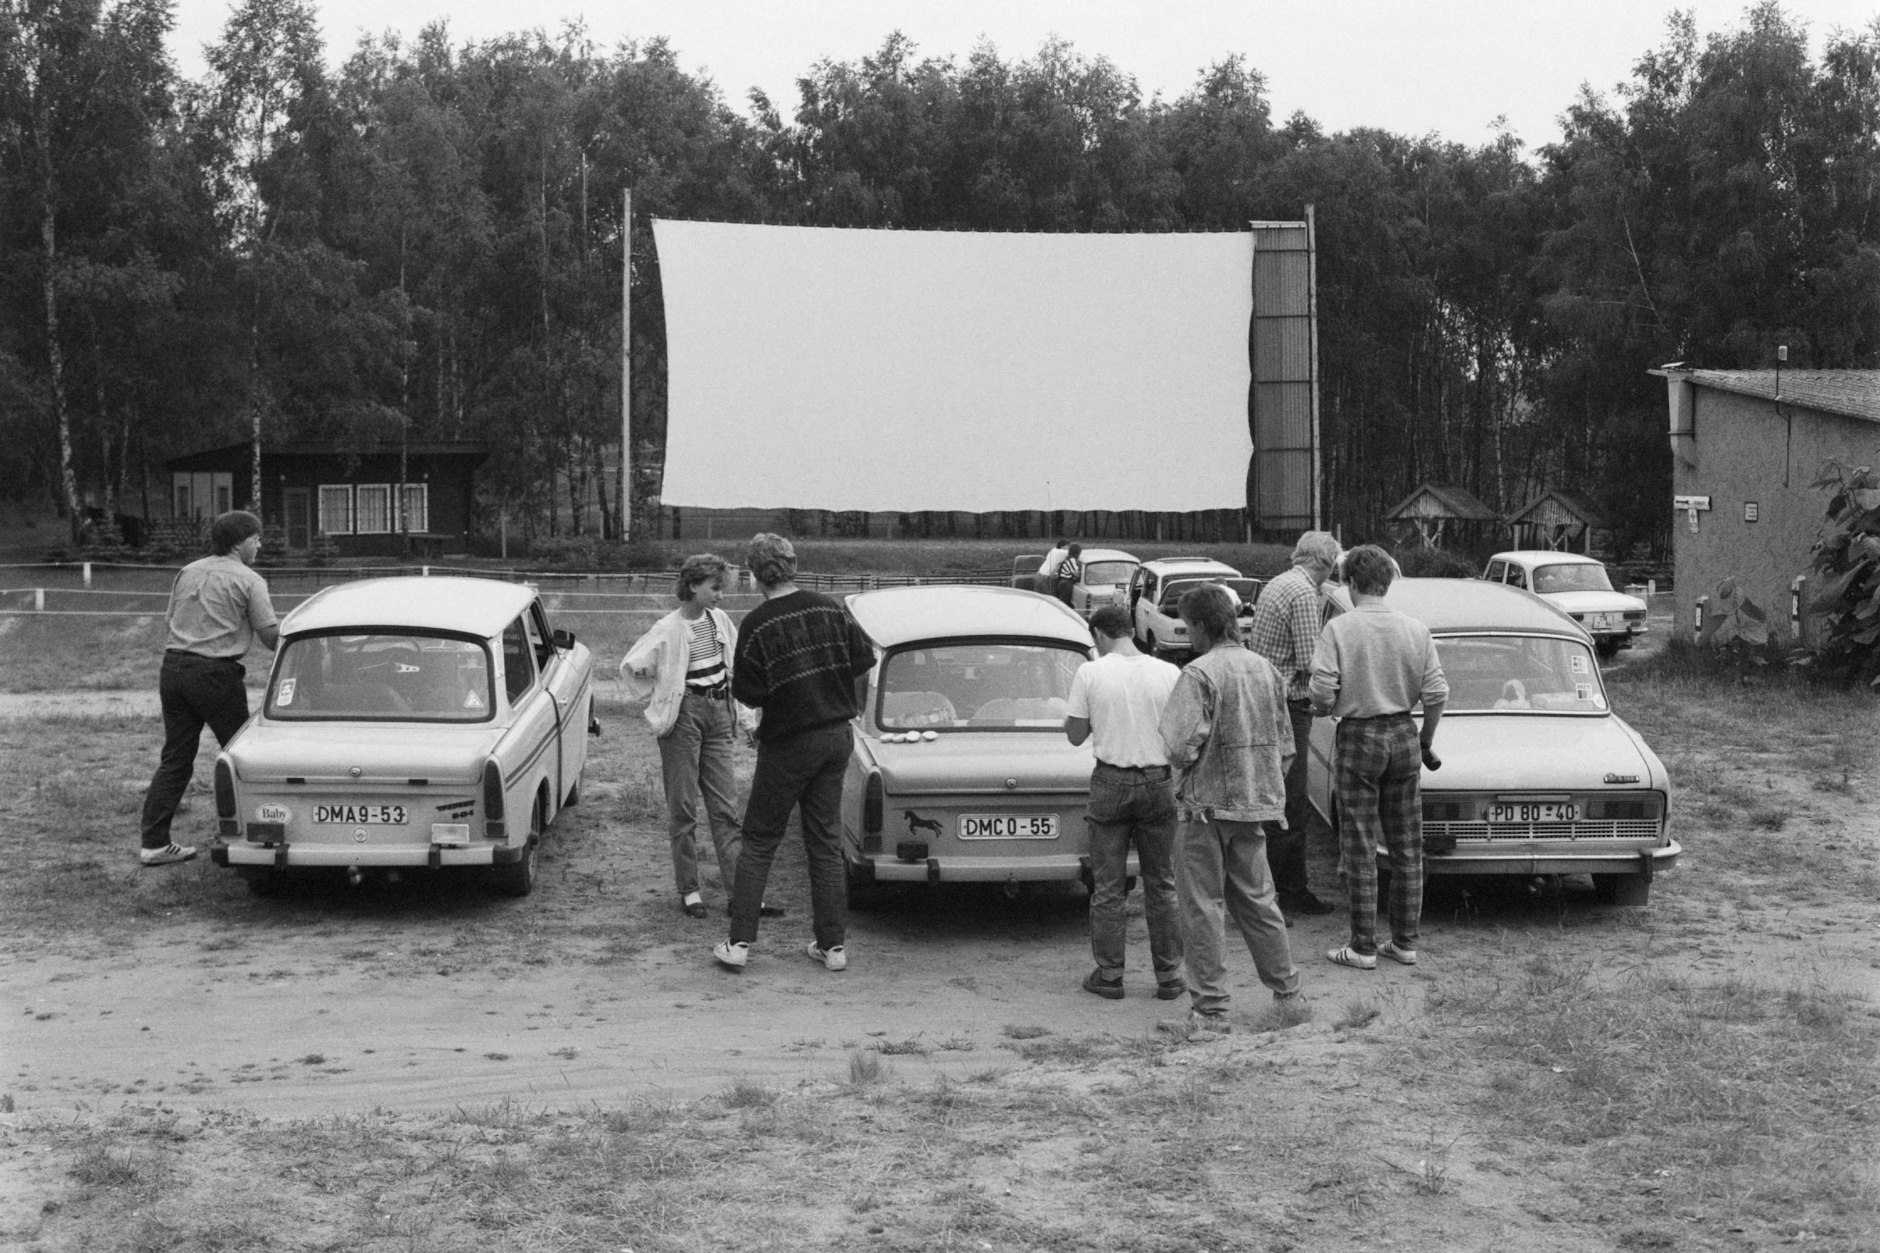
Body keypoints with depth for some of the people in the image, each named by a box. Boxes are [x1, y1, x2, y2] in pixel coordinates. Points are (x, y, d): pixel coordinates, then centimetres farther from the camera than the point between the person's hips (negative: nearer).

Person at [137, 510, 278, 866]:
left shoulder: (187, 572, 14)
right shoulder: (248, 581, -5)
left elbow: (170, 619, 19)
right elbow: (271, 635, -8)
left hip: (173, 666, 6)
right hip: (216, 673, -6)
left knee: (175, 758, 9)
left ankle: (154, 842, 6)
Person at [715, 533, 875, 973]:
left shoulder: (757, 625, -15)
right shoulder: (829, 610, -2)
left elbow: (747, 693, -14)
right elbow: (864, 661, 3)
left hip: (788, 743, -4)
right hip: (836, 735, 4)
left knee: (759, 841, 7)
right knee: (826, 842, 12)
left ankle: (739, 942, 4)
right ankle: (833, 945, 12)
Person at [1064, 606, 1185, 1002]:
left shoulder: (1089, 674, -6)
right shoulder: (1168, 673, -2)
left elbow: (1075, 735, -2)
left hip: (1111, 782, -2)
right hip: (1158, 783, 2)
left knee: (1107, 887, 7)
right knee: (1162, 884, 11)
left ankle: (1109, 975, 10)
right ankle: (1169, 976, 13)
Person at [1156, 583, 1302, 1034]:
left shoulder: (1199, 673, -16)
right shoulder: (1265, 668, 6)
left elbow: (1180, 747, -23)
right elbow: (1285, 744, 11)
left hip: (1207, 802, -7)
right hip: (1256, 800, 7)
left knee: (1203, 906, 2)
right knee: (1256, 899, 18)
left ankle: (1210, 1009, 4)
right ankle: (1287, 991, 23)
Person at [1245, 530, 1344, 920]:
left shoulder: (1276, 585, 15)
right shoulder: (1303, 593, -16)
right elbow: (1310, 662, -20)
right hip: (1287, 708, -10)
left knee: (1295, 808, 16)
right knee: (1285, 809, -6)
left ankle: (1293, 890, 23)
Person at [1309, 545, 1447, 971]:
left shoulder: (1339, 628, -11)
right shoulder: (1416, 629, -1)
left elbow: (1323, 693, -17)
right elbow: (1436, 694, -2)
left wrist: (1325, 709, 7)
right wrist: (1426, 743, 12)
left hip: (1357, 738, -4)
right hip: (1403, 735, 4)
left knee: (1359, 847, 3)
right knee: (1407, 846, 12)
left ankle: (1364, 948, 6)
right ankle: (1405, 942, 17)